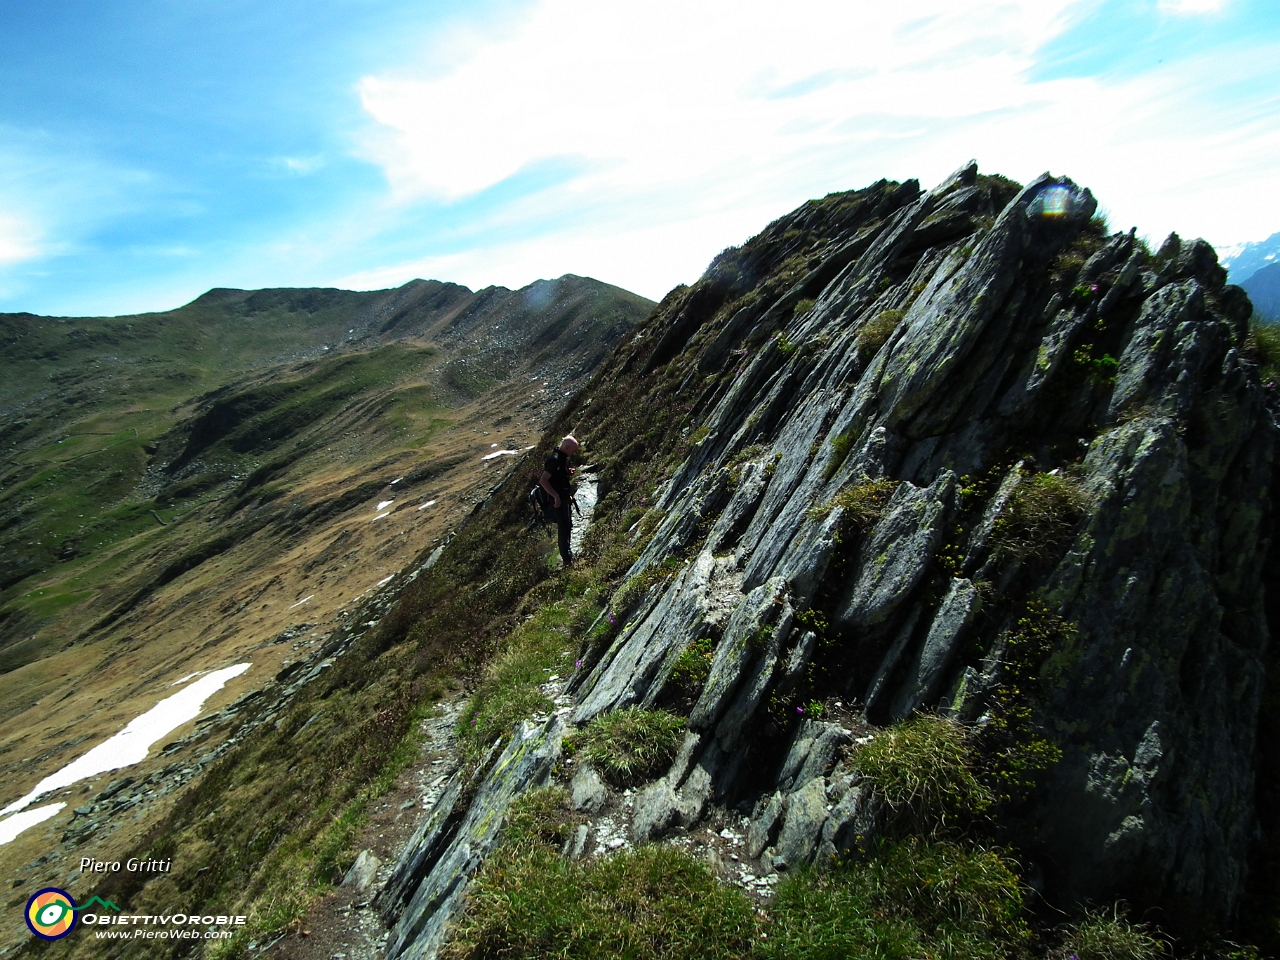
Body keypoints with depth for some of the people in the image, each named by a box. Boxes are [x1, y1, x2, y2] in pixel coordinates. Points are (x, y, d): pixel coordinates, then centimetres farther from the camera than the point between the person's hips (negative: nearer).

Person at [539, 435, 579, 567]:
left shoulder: (562, 458, 7)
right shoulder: (555, 460, -23)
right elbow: (543, 481, -29)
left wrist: (568, 472, 4)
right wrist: (556, 496, -29)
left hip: (565, 497, 10)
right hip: (559, 499, -10)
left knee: (568, 526, 20)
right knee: (564, 528, -3)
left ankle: (567, 554, 34)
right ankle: (566, 558, 7)